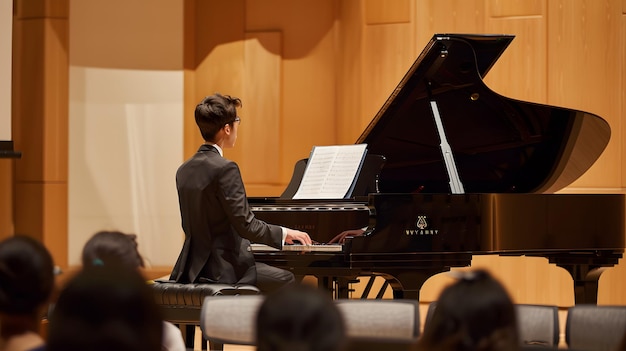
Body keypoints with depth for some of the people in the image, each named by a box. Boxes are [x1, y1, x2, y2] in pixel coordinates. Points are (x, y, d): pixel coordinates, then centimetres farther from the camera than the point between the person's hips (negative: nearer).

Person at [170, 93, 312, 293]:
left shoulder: (184, 171, 8)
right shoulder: (225, 169, -17)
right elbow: (246, 225, -19)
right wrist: (284, 233, -5)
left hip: (193, 269, 9)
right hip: (223, 272, -9)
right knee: (286, 280, 8)